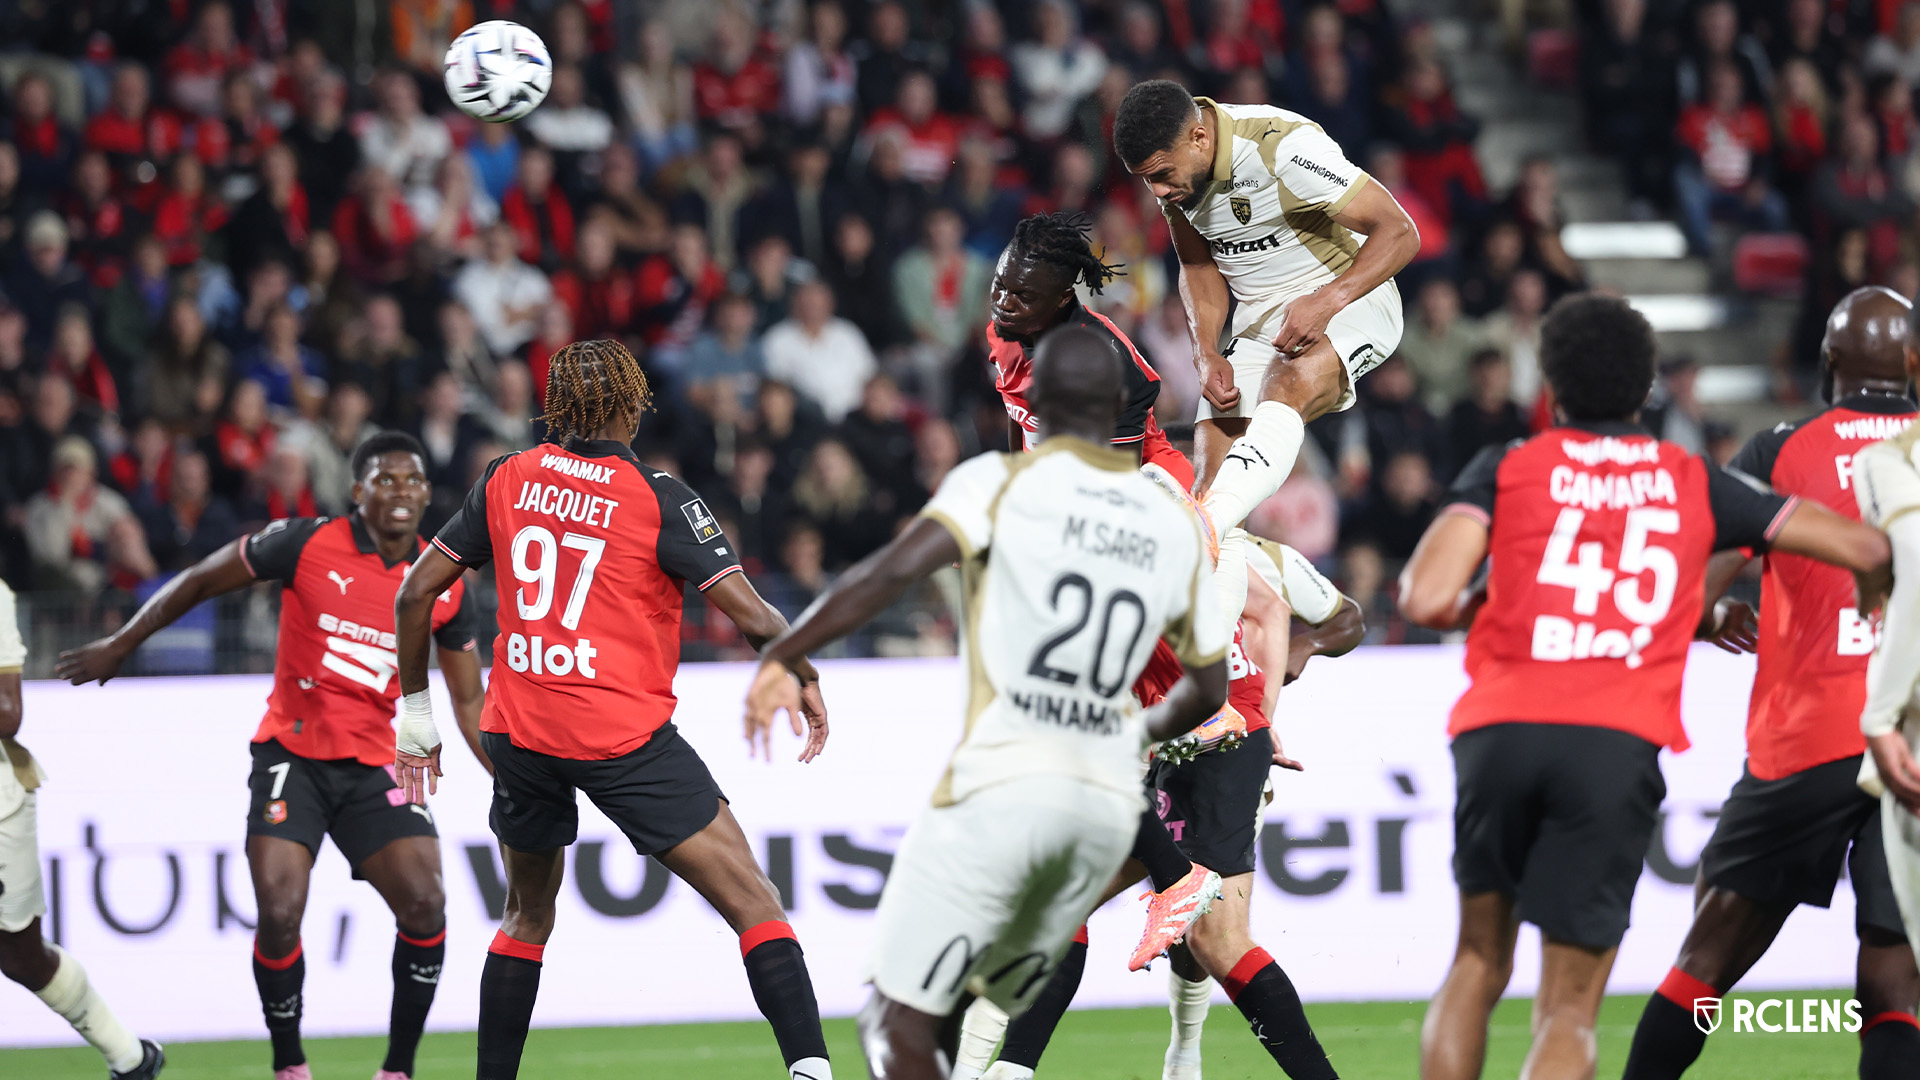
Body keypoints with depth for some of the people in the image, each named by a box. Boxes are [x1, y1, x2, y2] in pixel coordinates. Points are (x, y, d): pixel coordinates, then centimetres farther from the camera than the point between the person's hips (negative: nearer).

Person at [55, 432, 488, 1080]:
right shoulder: (307, 546, -10)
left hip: (374, 763, 3)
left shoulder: (445, 585, 0)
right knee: (280, 912, -17)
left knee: (424, 905, -14)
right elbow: (200, 582, 2)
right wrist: (120, 646, 6)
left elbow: (468, 699, 11)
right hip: (292, 754, -3)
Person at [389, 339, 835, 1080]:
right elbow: (754, 618, -11)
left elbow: (416, 593, 9)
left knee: (527, 914, 26)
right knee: (754, 903, -3)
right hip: (625, 739, -5)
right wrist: (806, 680, 7)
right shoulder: (657, 497, -8)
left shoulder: (506, 481, 5)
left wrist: (415, 710, 19)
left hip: (518, 733, 5)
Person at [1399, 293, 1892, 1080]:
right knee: (1569, 1013, 3)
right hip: (1618, 747, -1)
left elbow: (1425, 599, -2)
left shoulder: (1505, 470, 12)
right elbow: (1863, 549, 20)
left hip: (1502, 728, 1)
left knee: (1479, 962, 22)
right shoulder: (1694, 484, 16)